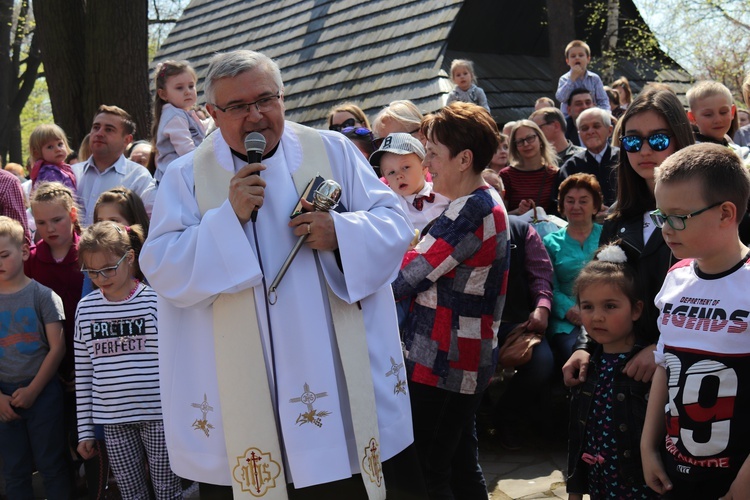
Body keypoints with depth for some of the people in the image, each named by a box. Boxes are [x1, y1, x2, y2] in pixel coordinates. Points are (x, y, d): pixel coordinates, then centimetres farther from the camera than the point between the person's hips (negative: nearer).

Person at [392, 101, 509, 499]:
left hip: (442, 365, -10)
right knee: (462, 467, 18)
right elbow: (431, 269, 11)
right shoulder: (486, 202, 12)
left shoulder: (470, 212, -19)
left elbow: (403, 279, -18)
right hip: (466, 361, 10)